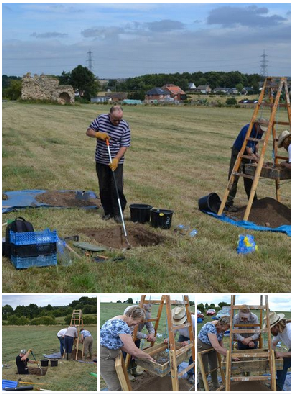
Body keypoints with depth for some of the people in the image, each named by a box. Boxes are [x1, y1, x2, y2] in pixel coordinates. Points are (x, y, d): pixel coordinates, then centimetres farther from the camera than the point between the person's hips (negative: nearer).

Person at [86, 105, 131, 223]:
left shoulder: (124, 126, -11)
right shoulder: (100, 119, -3)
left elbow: (124, 146, -11)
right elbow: (89, 131, 4)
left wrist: (116, 159, -23)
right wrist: (98, 134, -17)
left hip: (116, 162, -3)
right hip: (101, 161, 3)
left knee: (117, 188, -7)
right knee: (104, 188, 8)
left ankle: (118, 213, 4)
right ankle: (108, 211, 20)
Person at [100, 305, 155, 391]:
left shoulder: (117, 320, 9)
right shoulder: (122, 325, -23)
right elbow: (134, 350, -21)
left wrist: (135, 354, 9)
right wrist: (149, 357, -7)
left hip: (108, 355, 10)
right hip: (104, 357, -10)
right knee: (115, 387, -4)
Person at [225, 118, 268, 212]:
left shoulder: (259, 131, -4)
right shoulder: (247, 130, -29)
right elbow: (249, 153, -30)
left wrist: (256, 152, -1)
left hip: (249, 155, 7)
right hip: (238, 154, -7)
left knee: (249, 180, 11)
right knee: (233, 179, -11)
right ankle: (228, 204, -11)